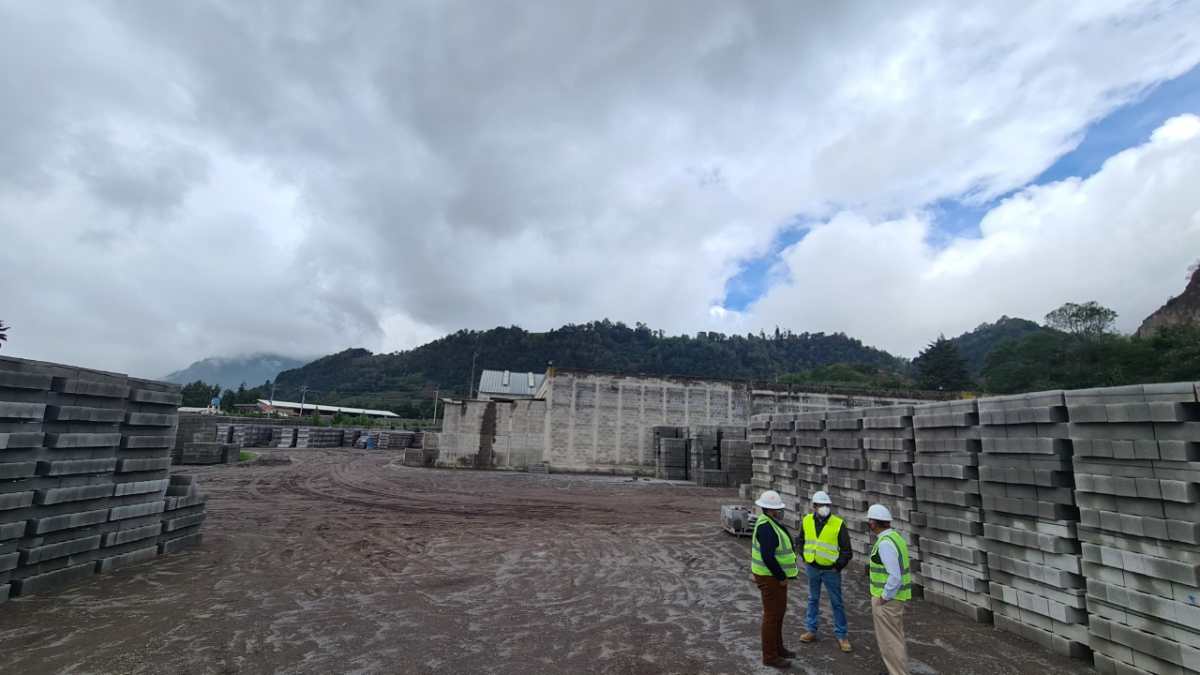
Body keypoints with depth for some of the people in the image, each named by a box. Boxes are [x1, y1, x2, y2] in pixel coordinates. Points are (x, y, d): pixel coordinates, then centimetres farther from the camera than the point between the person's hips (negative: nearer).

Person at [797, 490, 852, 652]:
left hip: (830, 570, -3)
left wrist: (838, 567, -8)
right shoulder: (807, 521, -4)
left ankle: (841, 635, 21)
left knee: (837, 603, 7)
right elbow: (802, 541, 12)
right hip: (812, 568, 3)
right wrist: (805, 559, 6)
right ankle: (811, 630, 28)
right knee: (813, 600, 16)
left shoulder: (838, 524, -14)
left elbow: (846, 550, -7)